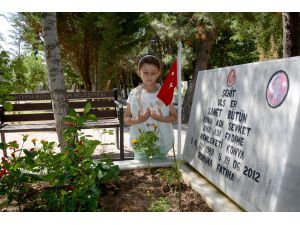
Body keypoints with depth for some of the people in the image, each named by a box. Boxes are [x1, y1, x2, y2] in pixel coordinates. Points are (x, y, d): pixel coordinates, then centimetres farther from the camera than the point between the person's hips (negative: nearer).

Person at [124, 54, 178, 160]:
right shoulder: (134, 94, -3)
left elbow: (174, 116, 1)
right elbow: (126, 118, 1)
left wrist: (162, 118, -18)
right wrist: (137, 120, -19)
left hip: (161, 142, 0)